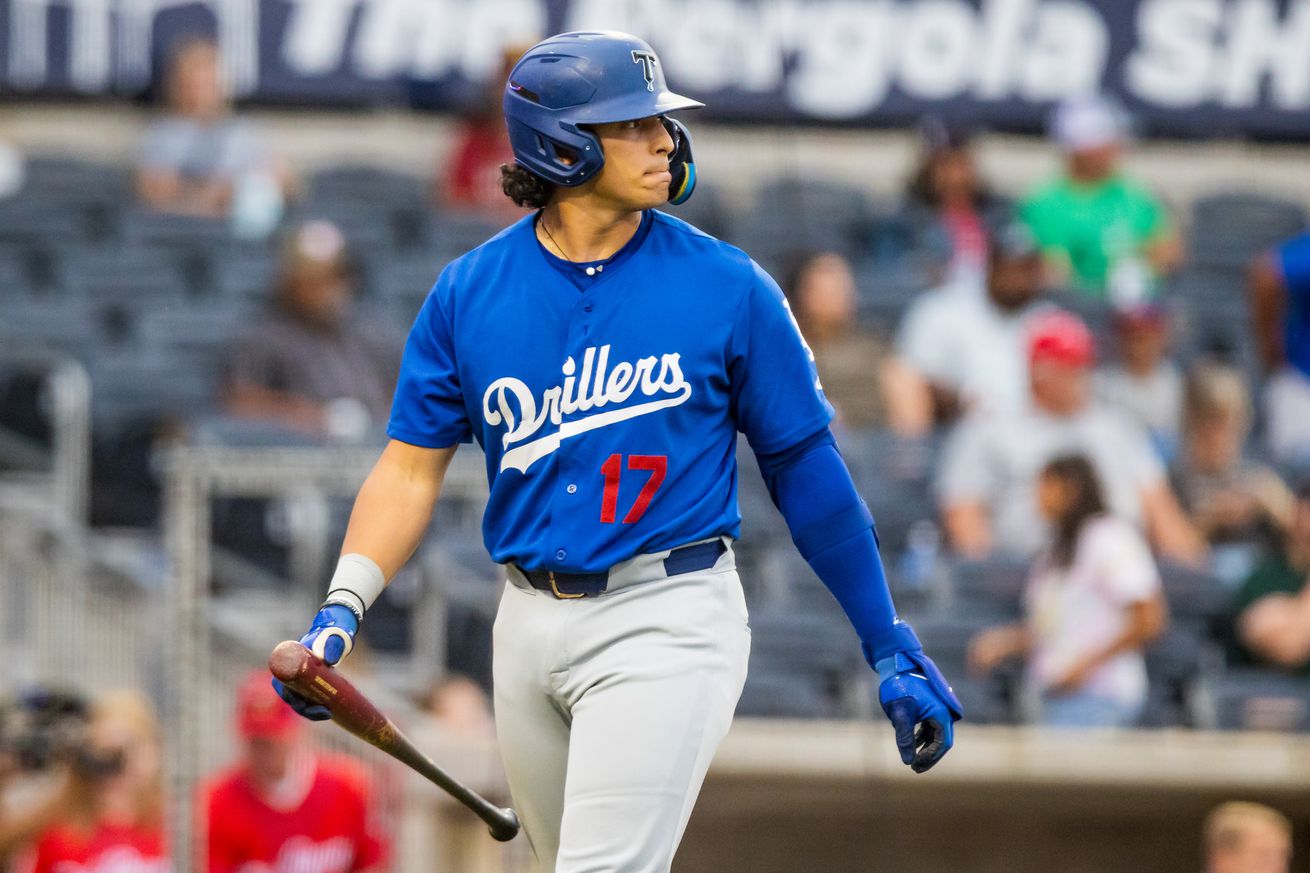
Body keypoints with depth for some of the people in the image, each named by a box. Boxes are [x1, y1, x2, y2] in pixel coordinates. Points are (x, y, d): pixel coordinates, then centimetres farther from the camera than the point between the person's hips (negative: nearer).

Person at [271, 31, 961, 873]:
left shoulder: (727, 287, -4)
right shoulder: (469, 292, 2)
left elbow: (806, 466, 1)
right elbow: (412, 470, 5)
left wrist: (891, 648, 0)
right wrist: (341, 611, -9)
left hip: (667, 622, -4)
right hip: (530, 620, 4)